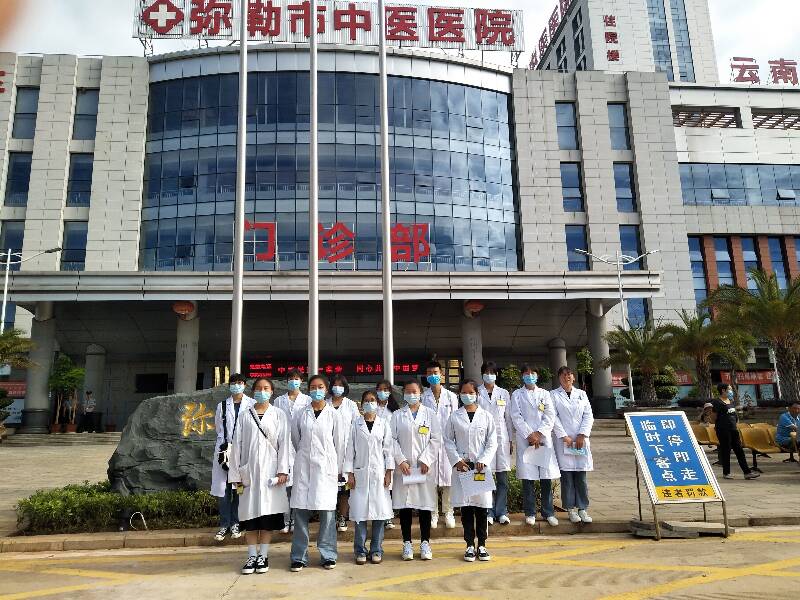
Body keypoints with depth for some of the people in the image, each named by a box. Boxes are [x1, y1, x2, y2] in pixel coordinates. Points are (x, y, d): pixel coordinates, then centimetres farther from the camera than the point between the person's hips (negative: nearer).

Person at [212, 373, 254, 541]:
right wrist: (226, 447, 3)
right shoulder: (222, 406, 12)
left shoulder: (251, 405, 2)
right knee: (223, 489, 0)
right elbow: (219, 430, 14)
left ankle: (235, 524, 12)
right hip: (225, 450, 2)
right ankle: (224, 525, 10)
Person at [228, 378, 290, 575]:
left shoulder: (279, 415, 4)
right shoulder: (245, 416, 7)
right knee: (250, 514, 3)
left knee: (268, 513, 2)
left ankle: (263, 555, 12)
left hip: (270, 471, -1)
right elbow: (237, 445, 6)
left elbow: (284, 443, 0)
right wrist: (236, 474, 1)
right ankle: (252, 556, 12)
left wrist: (282, 470, -8)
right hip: (249, 470, 1)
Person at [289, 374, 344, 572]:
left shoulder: (333, 414, 3)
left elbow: (338, 444, 6)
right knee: (301, 511, 1)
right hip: (303, 467, 1)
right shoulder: (300, 414, 5)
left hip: (326, 467, -1)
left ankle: (328, 555, 12)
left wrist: (338, 470, 8)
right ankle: (299, 557, 11)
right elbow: (295, 440, 16)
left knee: (327, 511, 0)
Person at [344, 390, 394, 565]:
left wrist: (389, 472, 0)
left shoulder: (384, 423, 7)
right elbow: (350, 449, 4)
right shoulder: (356, 424, 5)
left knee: (379, 512, 1)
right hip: (360, 473, 0)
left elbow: (388, 448, 6)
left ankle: (376, 550, 13)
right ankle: (360, 551, 11)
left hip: (379, 473, 1)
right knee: (360, 512, -1)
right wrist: (350, 473, 0)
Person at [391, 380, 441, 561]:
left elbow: (436, 439, 1)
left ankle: (425, 543, 14)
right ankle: (407, 543, 13)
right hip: (404, 466, 1)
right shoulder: (397, 415, 8)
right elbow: (393, 439, 2)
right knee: (404, 505, 3)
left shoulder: (430, 413, 7)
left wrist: (426, 460, -8)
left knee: (425, 504, 3)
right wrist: (401, 460, -10)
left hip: (425, 466, 0)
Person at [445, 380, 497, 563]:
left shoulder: (486, 416, 4)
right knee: (466, 508, 3)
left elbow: (492, 443, 3)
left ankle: (481, 545, 15)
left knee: (482, 508, 3)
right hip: (461, 467, 0)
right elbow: (448, 441, 4)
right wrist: (457, 460, -8)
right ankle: (470, 546, 13)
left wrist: (483, 461, -9)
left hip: (481, 467, 0)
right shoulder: (454, 417, 5)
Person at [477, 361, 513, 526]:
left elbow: (508, 418, 12)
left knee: (502, 478, 3)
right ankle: (488, 512, 7)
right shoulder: (477, 393, 4)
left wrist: (511, 439, 9)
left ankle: (502, 512, 12)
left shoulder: (504, 393, 11)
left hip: (501, 437, 2)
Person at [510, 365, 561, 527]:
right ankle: (530, 513, 9)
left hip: (544, 438, 1)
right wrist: (529, 435, -10)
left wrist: (539, 434, -8)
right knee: (528, 477, -1)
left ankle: (548, 512, 9)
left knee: (547, 477, 0)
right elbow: (516, 417, -1)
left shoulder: (544, 394, 13)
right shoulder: (517, 395, 8)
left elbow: (551, 416, 4)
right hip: (525, 439, -1)